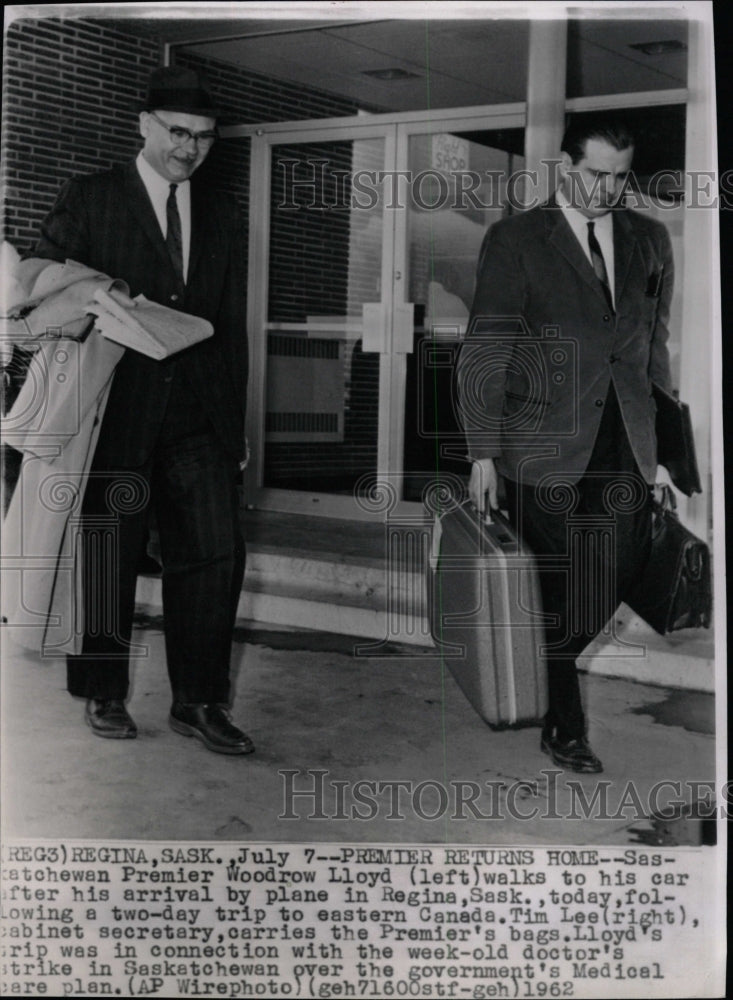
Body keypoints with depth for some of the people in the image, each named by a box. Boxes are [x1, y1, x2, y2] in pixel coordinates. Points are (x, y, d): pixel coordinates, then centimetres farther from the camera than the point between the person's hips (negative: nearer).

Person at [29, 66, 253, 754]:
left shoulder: (220, 214, 14)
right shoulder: (88, 200, 2)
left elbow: (231, 327, 15)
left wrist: (234, 425, 12)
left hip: (198, 419, 3)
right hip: (116, 411, -3)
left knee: (215, 553, 0)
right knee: (107, 559, 6)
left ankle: (197, 702, 12)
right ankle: (104, 695, 23)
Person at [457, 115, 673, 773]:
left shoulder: (649, 240, 12)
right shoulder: (515, 242, -2)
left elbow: (656, 344, 17)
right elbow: (483, 354, -4)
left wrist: (661, 439, 12)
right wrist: (483, 453, -8)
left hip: (625, 452, 4)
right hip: (547, 451, -4)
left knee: (620, 583, 2)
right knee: (557, 597, 1)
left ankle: (545, 676, 28)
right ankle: (564, 728, 19)